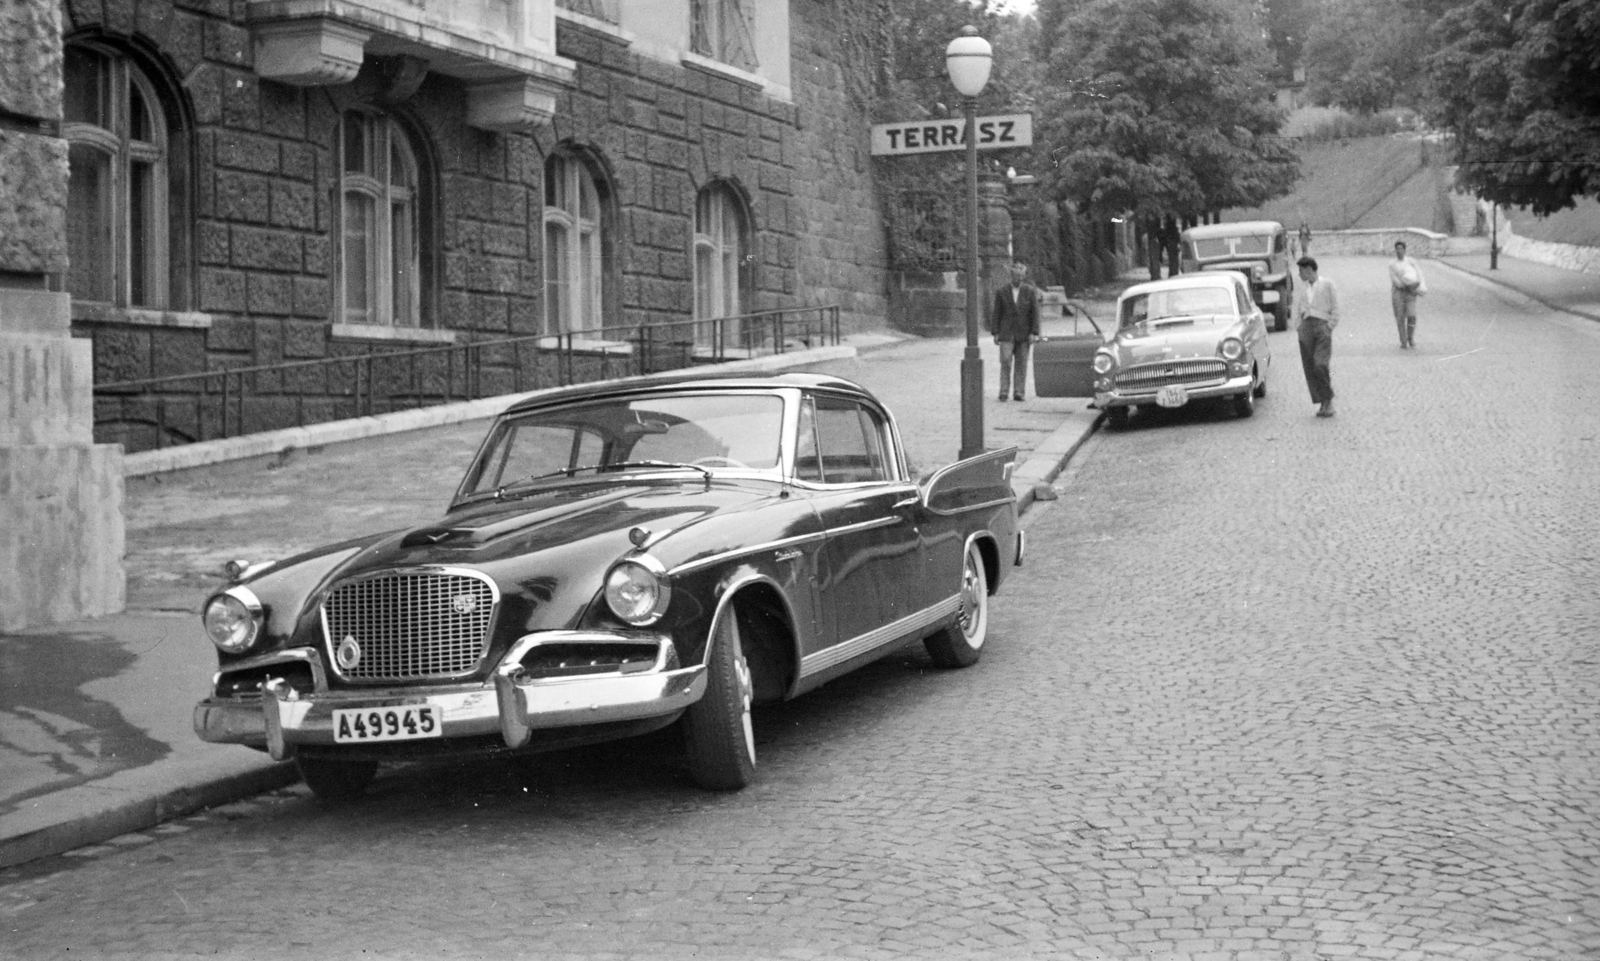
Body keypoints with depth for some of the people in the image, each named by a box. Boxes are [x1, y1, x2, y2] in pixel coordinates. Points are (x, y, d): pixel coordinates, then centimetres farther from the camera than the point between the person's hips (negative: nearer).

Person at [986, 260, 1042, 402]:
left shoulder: (1030, 292, 4)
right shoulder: (1001, 292, 5)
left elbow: (1035, 313, 1)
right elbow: (996, 314, 5)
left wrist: (1034, 333, -6)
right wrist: (995, 333, -1)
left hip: (1024, 334, 0)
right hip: (1006, 334, 0)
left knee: (1021, 364, 1)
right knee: (1005, 362, -10)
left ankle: (1019, 392, 5)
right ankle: (1004, 391, -9)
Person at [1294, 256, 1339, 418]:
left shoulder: (1327, 285, 1)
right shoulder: (1302, 287, 16)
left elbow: (1335, 310, 0)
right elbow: (1297, 308, 20)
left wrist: (1329, 328, -7)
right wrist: (1299, 326, 7)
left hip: (1322, 326, -5)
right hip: (1306, 327, 5)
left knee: (1320, 365, -18)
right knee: (1309, 369, -1)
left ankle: (1328, 401, -6)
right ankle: (1321, 403, 5)